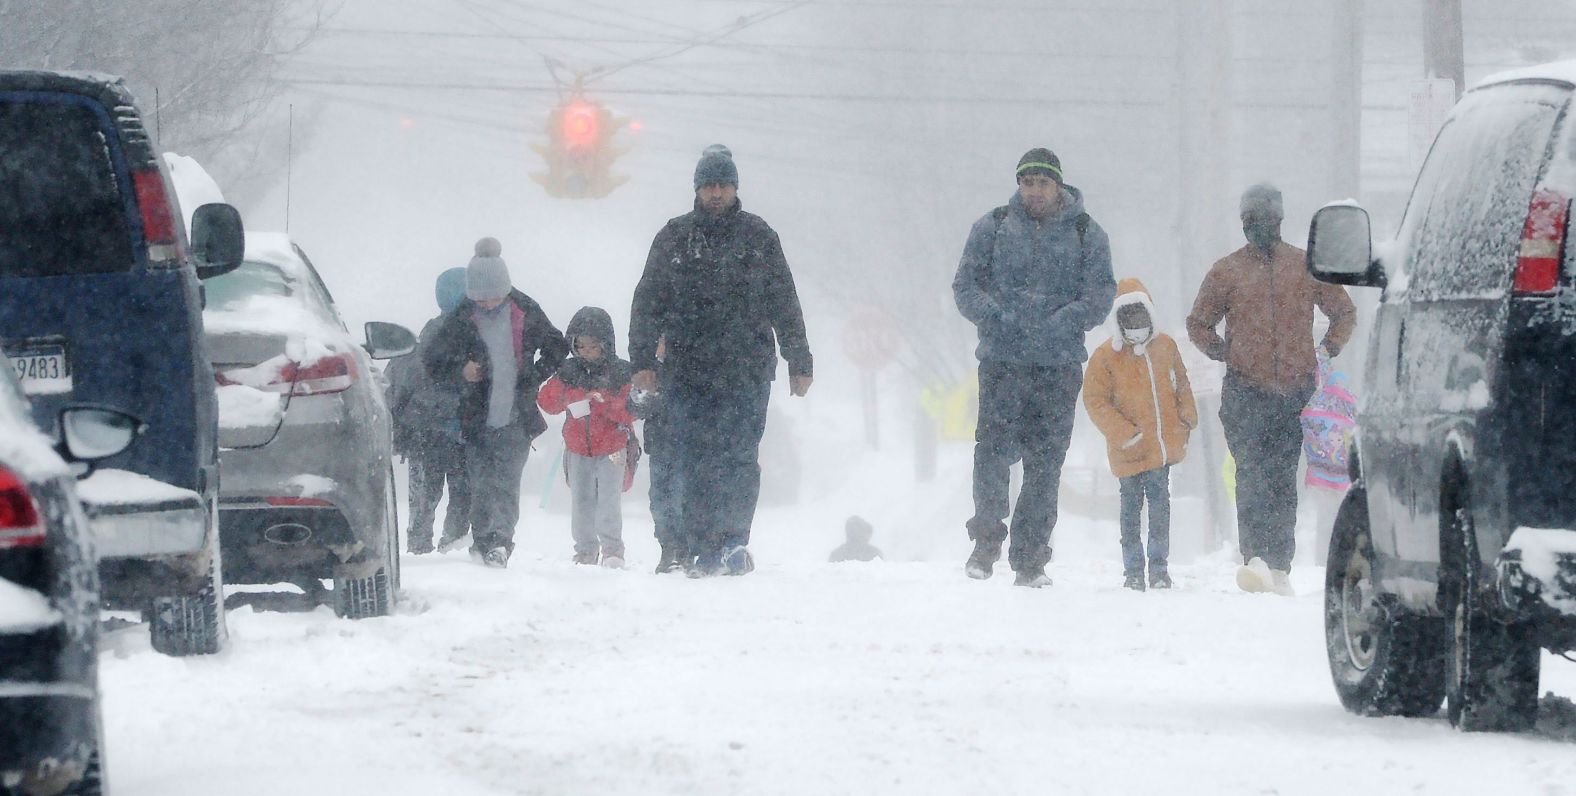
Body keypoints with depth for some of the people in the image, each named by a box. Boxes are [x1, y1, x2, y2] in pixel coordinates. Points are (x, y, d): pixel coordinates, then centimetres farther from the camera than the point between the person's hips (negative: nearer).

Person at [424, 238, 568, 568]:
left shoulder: (525, 313, 1)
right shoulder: (458, 320, -2)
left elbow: (557, 347, 16)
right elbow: (432, 363, 6)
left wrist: (535, 376, 2)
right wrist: (460, 371, -13)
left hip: (517, 418, -1)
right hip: (477, 418, 1)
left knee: (506, 483, -11)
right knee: (481, 484, 2)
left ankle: (499, 540, -16)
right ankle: (483, 540, 13)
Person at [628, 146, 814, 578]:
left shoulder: (758, 237, 10)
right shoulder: (675, 237, 10)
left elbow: (785, 304, 14)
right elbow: (648, 302, 11)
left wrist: (799, 362, 13)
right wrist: (643, 359, 2)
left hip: (747, 371, -1)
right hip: (688, 372, 1)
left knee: (739, 459, -11)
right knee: (691, 463, -3)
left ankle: (733, 540, -7)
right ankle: (703, 551, 0)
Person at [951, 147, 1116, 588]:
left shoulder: (1086, 234, 7)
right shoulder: (992, 228, 8)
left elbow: (1101, 293, 0)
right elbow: (965, 283, 5)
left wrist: (1064, 322, -16)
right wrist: (994, 316, -14)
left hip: (1060, 364, 0)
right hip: (1001, 358, 0)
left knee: (1045, 460, 1)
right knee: (993, 448, -13)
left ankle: (1029, 557, 8)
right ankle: (987, 538, 3)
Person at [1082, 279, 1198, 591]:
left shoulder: (1164, 347, 7)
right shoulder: (1106, 357, -7)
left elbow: (1181, 386, 19)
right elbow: (1095, 401, -7)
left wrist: (1187, 419, 8)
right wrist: (1123, 432, -14)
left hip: (1164, 446, 3)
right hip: (1129, 453, -3)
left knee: (1160, 504, 5)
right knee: (1131, 508, 3)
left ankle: (1159, 565, 13)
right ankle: (1133, 571, 11)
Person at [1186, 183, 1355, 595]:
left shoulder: (1307, 268, 9)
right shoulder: (1226, 271, 8)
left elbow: (1344, 313, 20)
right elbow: (1198, 324, 19)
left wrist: (1326, 350, 7)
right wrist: (1226, 353, 5)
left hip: (1295, 391, 1)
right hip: (1245, 391, -1)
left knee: (1284, 481, 3)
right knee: (1252, 475, -16)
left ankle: (1279, 568, 7)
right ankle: (1256, 558, -25)